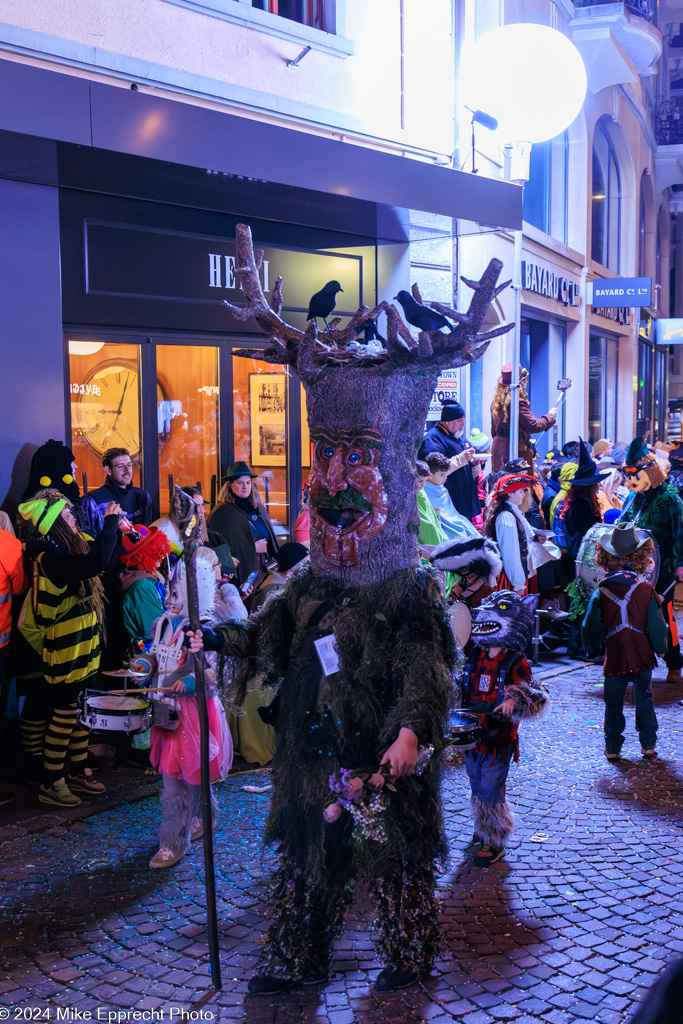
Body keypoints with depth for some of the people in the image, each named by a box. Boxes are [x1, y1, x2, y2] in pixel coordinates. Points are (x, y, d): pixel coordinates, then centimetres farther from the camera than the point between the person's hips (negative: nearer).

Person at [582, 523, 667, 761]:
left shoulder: (601, 593, -9)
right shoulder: (647, 590, -10)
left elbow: (590, 628, -3)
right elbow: (656, 626, -5)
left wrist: (593, 649, 16)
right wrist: (660, 648, 13)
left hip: (614, 659, -1)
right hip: (642, 657, 1)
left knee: (613, 703, 11)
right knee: (644, 699, 17)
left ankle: (612, 747, 15)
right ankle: (648, 745, 21)